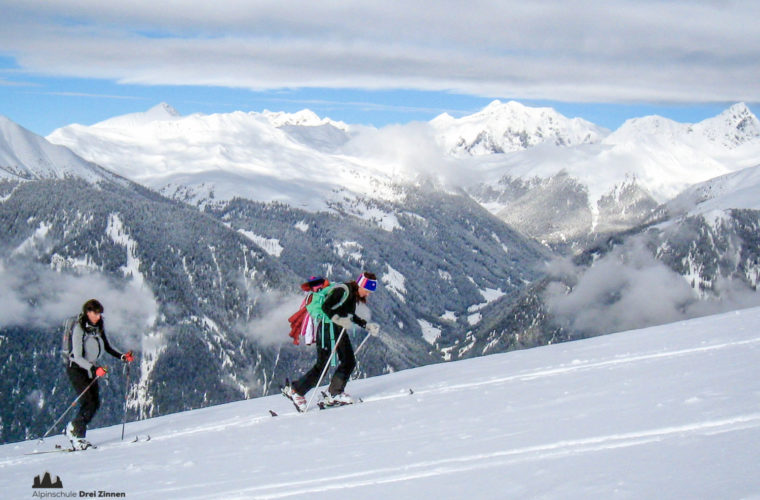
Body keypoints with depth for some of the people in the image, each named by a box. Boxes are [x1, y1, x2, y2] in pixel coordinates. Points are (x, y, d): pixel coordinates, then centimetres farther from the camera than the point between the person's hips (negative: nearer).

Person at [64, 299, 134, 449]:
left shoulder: (98, 327, 2)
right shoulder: (79, 328, -19)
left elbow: (107, 347, 15)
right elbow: (78, 357, -24)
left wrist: (122, 356, 0)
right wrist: (94, 369, -35)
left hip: (90, 368, 7)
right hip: (76, 368, -7)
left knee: (96, 403, -2)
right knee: (89, 402, -17)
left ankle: (74, 428, 12)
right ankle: (76, 433, -3)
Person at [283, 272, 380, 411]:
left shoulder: (354, 294, 12)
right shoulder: (343, 291, -18)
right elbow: (325, 307, -24)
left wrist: (366, 325, 19)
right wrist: (339, 320, -33)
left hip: (339, 330, 10)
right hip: (328, 328, -10)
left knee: (349, 362, 3)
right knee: (322, 366, -5)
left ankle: (334, 394, 8)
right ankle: (295, 390, 6)